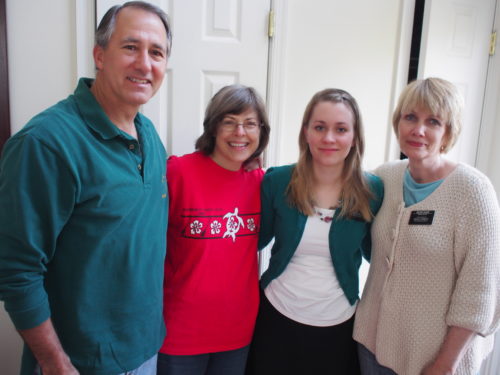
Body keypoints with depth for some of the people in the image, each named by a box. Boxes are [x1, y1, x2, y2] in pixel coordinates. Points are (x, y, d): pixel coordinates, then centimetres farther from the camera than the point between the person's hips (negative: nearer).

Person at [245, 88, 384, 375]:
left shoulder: (372, 190, -9)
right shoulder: (277, 181, -10)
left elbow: (377, 254, 4)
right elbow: (256, 240, 1)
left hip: (338, 325, 1)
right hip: (276, 317, 0)